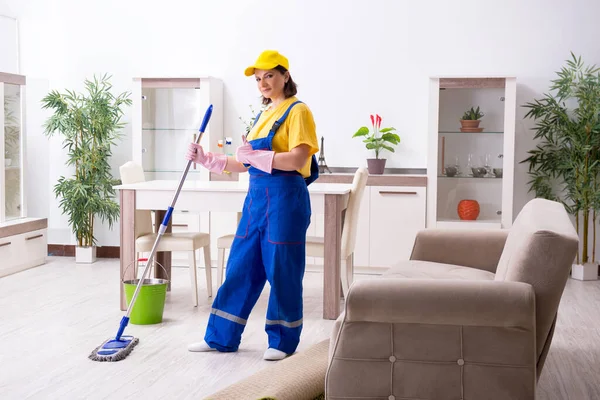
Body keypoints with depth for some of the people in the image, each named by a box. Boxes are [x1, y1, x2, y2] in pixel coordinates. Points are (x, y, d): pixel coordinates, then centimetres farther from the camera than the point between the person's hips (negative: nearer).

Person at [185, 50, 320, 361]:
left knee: (282, 272, 1)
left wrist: (255, 156, -22)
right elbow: (246, 164, 18)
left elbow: (298, 159, -19)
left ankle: (283, 341, 16)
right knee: (240, 269, 11)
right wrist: (207, 159, 11)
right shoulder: (264, 114, 18)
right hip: (256, 197, 8)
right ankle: (222, 337, 20)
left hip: (285, 199, -8)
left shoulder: (297, 111, -7)